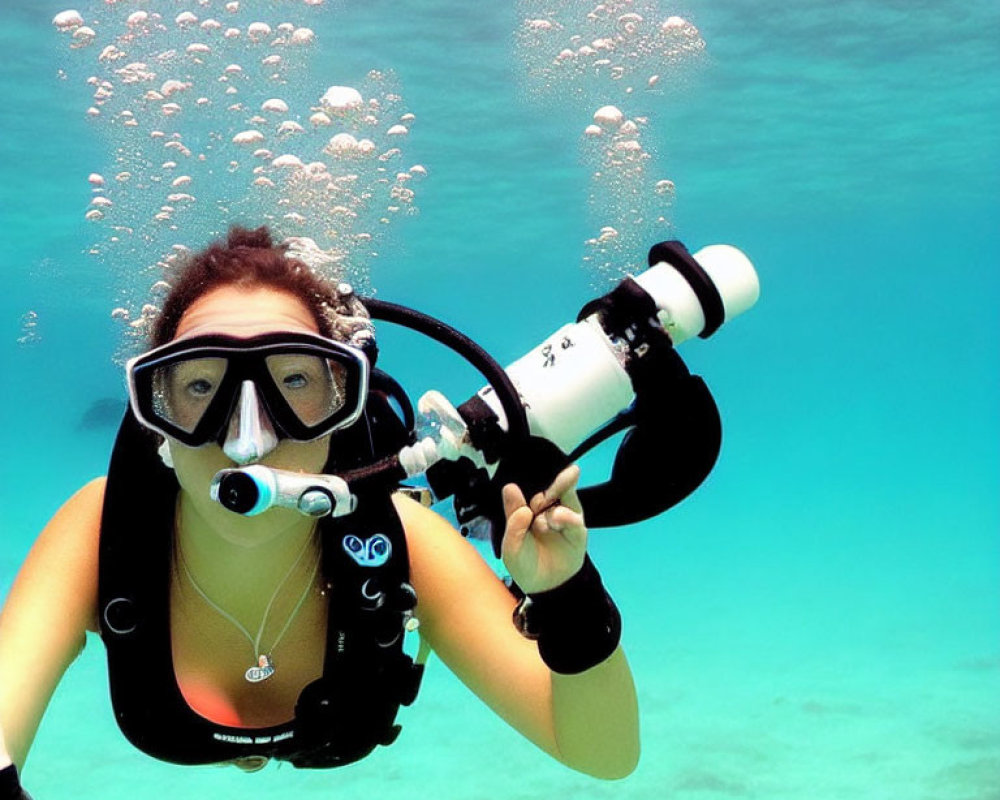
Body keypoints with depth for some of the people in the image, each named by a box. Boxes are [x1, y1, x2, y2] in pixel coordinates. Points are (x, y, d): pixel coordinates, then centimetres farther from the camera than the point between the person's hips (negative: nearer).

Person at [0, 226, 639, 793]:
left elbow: (606, 757, -35)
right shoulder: (103, 532, -35)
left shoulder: (394, 543, -36)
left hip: (352, 784, 0)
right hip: (166, 787, 1)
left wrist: (567, 599, -56)